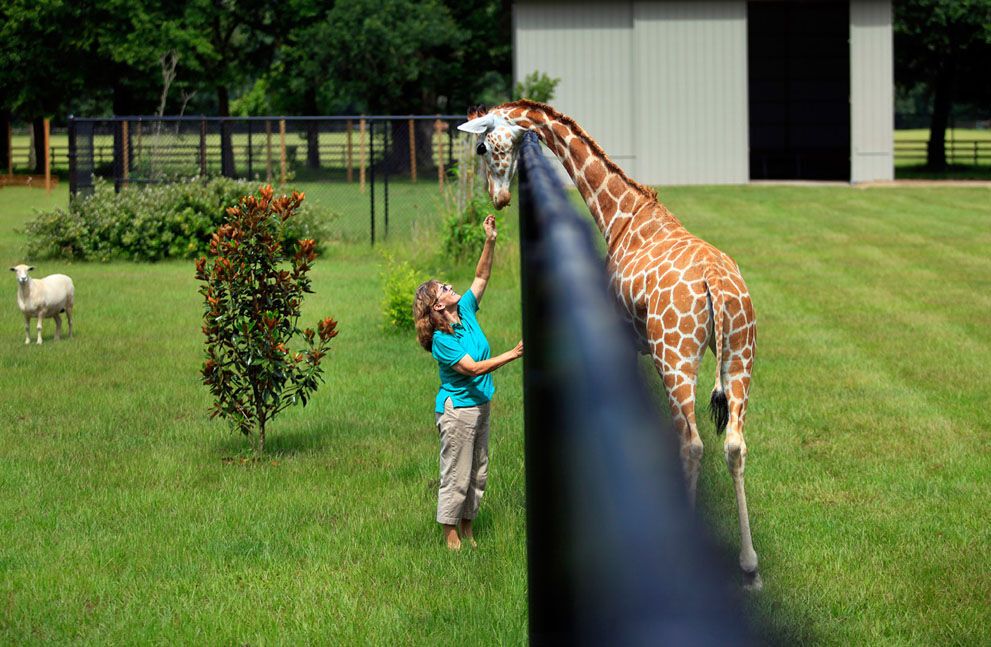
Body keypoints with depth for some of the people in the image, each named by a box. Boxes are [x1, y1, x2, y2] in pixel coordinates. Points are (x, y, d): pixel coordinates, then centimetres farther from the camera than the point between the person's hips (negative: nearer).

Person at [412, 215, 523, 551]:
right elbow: (472, 367, -24)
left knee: (478, 473, 14)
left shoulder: (466, 311, 1)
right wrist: (513, 354, -29)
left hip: (480, 404, 8)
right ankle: (451, 535, 10)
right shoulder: (441, 340, -20)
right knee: (456, 475, 0)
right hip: (457, 408, -8)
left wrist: (490, 241, -6)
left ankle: (467, 529, 25)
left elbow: (481, 278, 6)